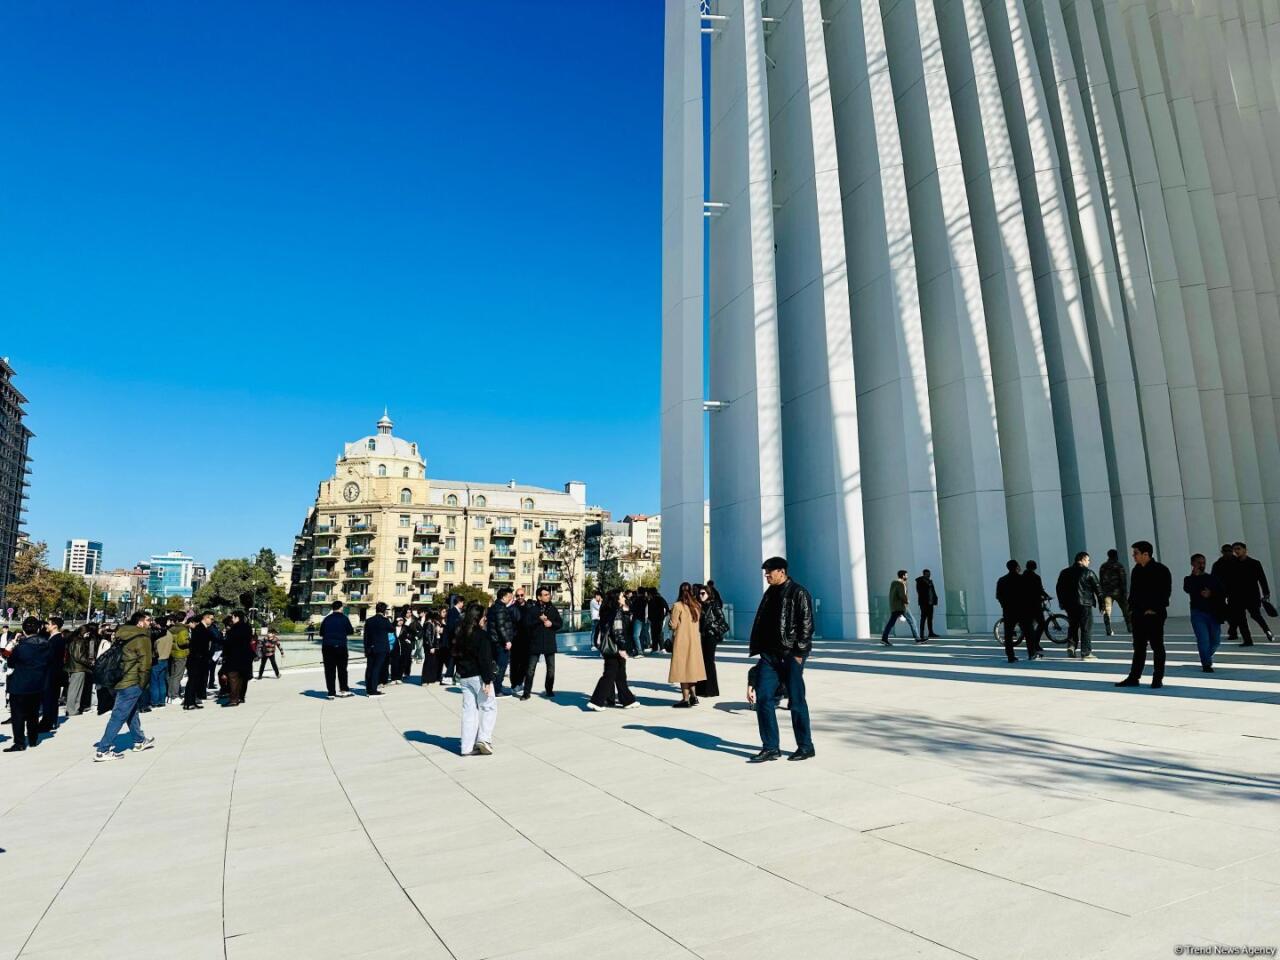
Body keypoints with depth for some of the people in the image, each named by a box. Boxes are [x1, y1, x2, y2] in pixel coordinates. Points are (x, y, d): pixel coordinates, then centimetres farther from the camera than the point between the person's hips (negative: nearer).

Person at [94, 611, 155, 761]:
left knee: (132, 713, 21)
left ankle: (140, 740, 34)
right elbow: (145, 663, -15)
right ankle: (103, 751, -5)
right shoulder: (142, 638, -12)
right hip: (132, 683, -9)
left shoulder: (125, 635, 13)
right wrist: (142, 684, -4)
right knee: (119, 716, -6)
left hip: (122, 680, 9)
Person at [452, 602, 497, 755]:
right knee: (489, 707, 6)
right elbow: (485, 659, -18)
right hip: (478, 676, -7)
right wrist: (487, 680, -17)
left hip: (463, 676, 7)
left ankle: (467, 747, 10)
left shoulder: (459, 633, 8)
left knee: (469, 709, 10)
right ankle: (484, 739, -5)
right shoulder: (481, 635, -15)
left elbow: (456, 654, 15)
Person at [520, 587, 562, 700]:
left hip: (550, 643, 3)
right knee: (530, 669, 0)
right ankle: (527, 692, 8)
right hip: (535, 643, -3)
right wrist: (539, 620, -20)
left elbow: (559, 623, 9)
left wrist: (551, 623, -10)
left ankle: (549, 690, 23)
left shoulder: (552, 608, 7)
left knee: (551, 669, 9)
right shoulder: (532, 609, -4)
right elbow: (526, 624, -11)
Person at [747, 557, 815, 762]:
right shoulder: (770, 593, 14)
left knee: (796, 701, 2)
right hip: (770, 654, 7)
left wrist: (799, 653, -15)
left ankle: (806, 746, 17)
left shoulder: (799, 593, -7)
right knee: (764, 698, 1)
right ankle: (770, 747, 9)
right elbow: (760, 622, 17)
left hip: (791, 655, -7)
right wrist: (757, 649, 11)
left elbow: (806, 624, -11)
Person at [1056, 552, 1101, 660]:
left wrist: (1062, 603, 19)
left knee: (1072, 626, 18)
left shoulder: (1065, 572, 10)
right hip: (1084, 604, -5)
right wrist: (1101, 603, 2)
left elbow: (1058, 589, 13)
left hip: (1069, 604, 5)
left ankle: (1071, 645, 0)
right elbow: (1097, 589, -4)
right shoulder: (1088, 572, -4)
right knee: (1086, 628, 1)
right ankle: (1086, 653, 0)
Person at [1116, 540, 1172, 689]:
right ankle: (1134, 677, 12)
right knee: (1139, 647, 9)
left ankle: (1158, 679, 10)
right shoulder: (1136, 571, 12)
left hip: (1155, 614, -6)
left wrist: (1154, 609, -15)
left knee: (1157, 646, 2)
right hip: (1138, 614, 6)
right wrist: (1131, 609, 8)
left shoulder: (1161, 570, -8)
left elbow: (1165, 591, -11)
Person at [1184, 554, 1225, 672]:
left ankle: (1206, 658, 32)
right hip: (1198, 613, -3)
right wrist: (1195, 575, -18)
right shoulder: (1189, 579, 5)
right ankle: (1206, 664, -2)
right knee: (1203, 639, -12)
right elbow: (1187, 590, -17)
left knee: (1215, 640, 7)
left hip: (1213, 613, 3)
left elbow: (1223, 592, 1)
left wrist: (1211, 594, -15)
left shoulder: (1212, 578, 11)